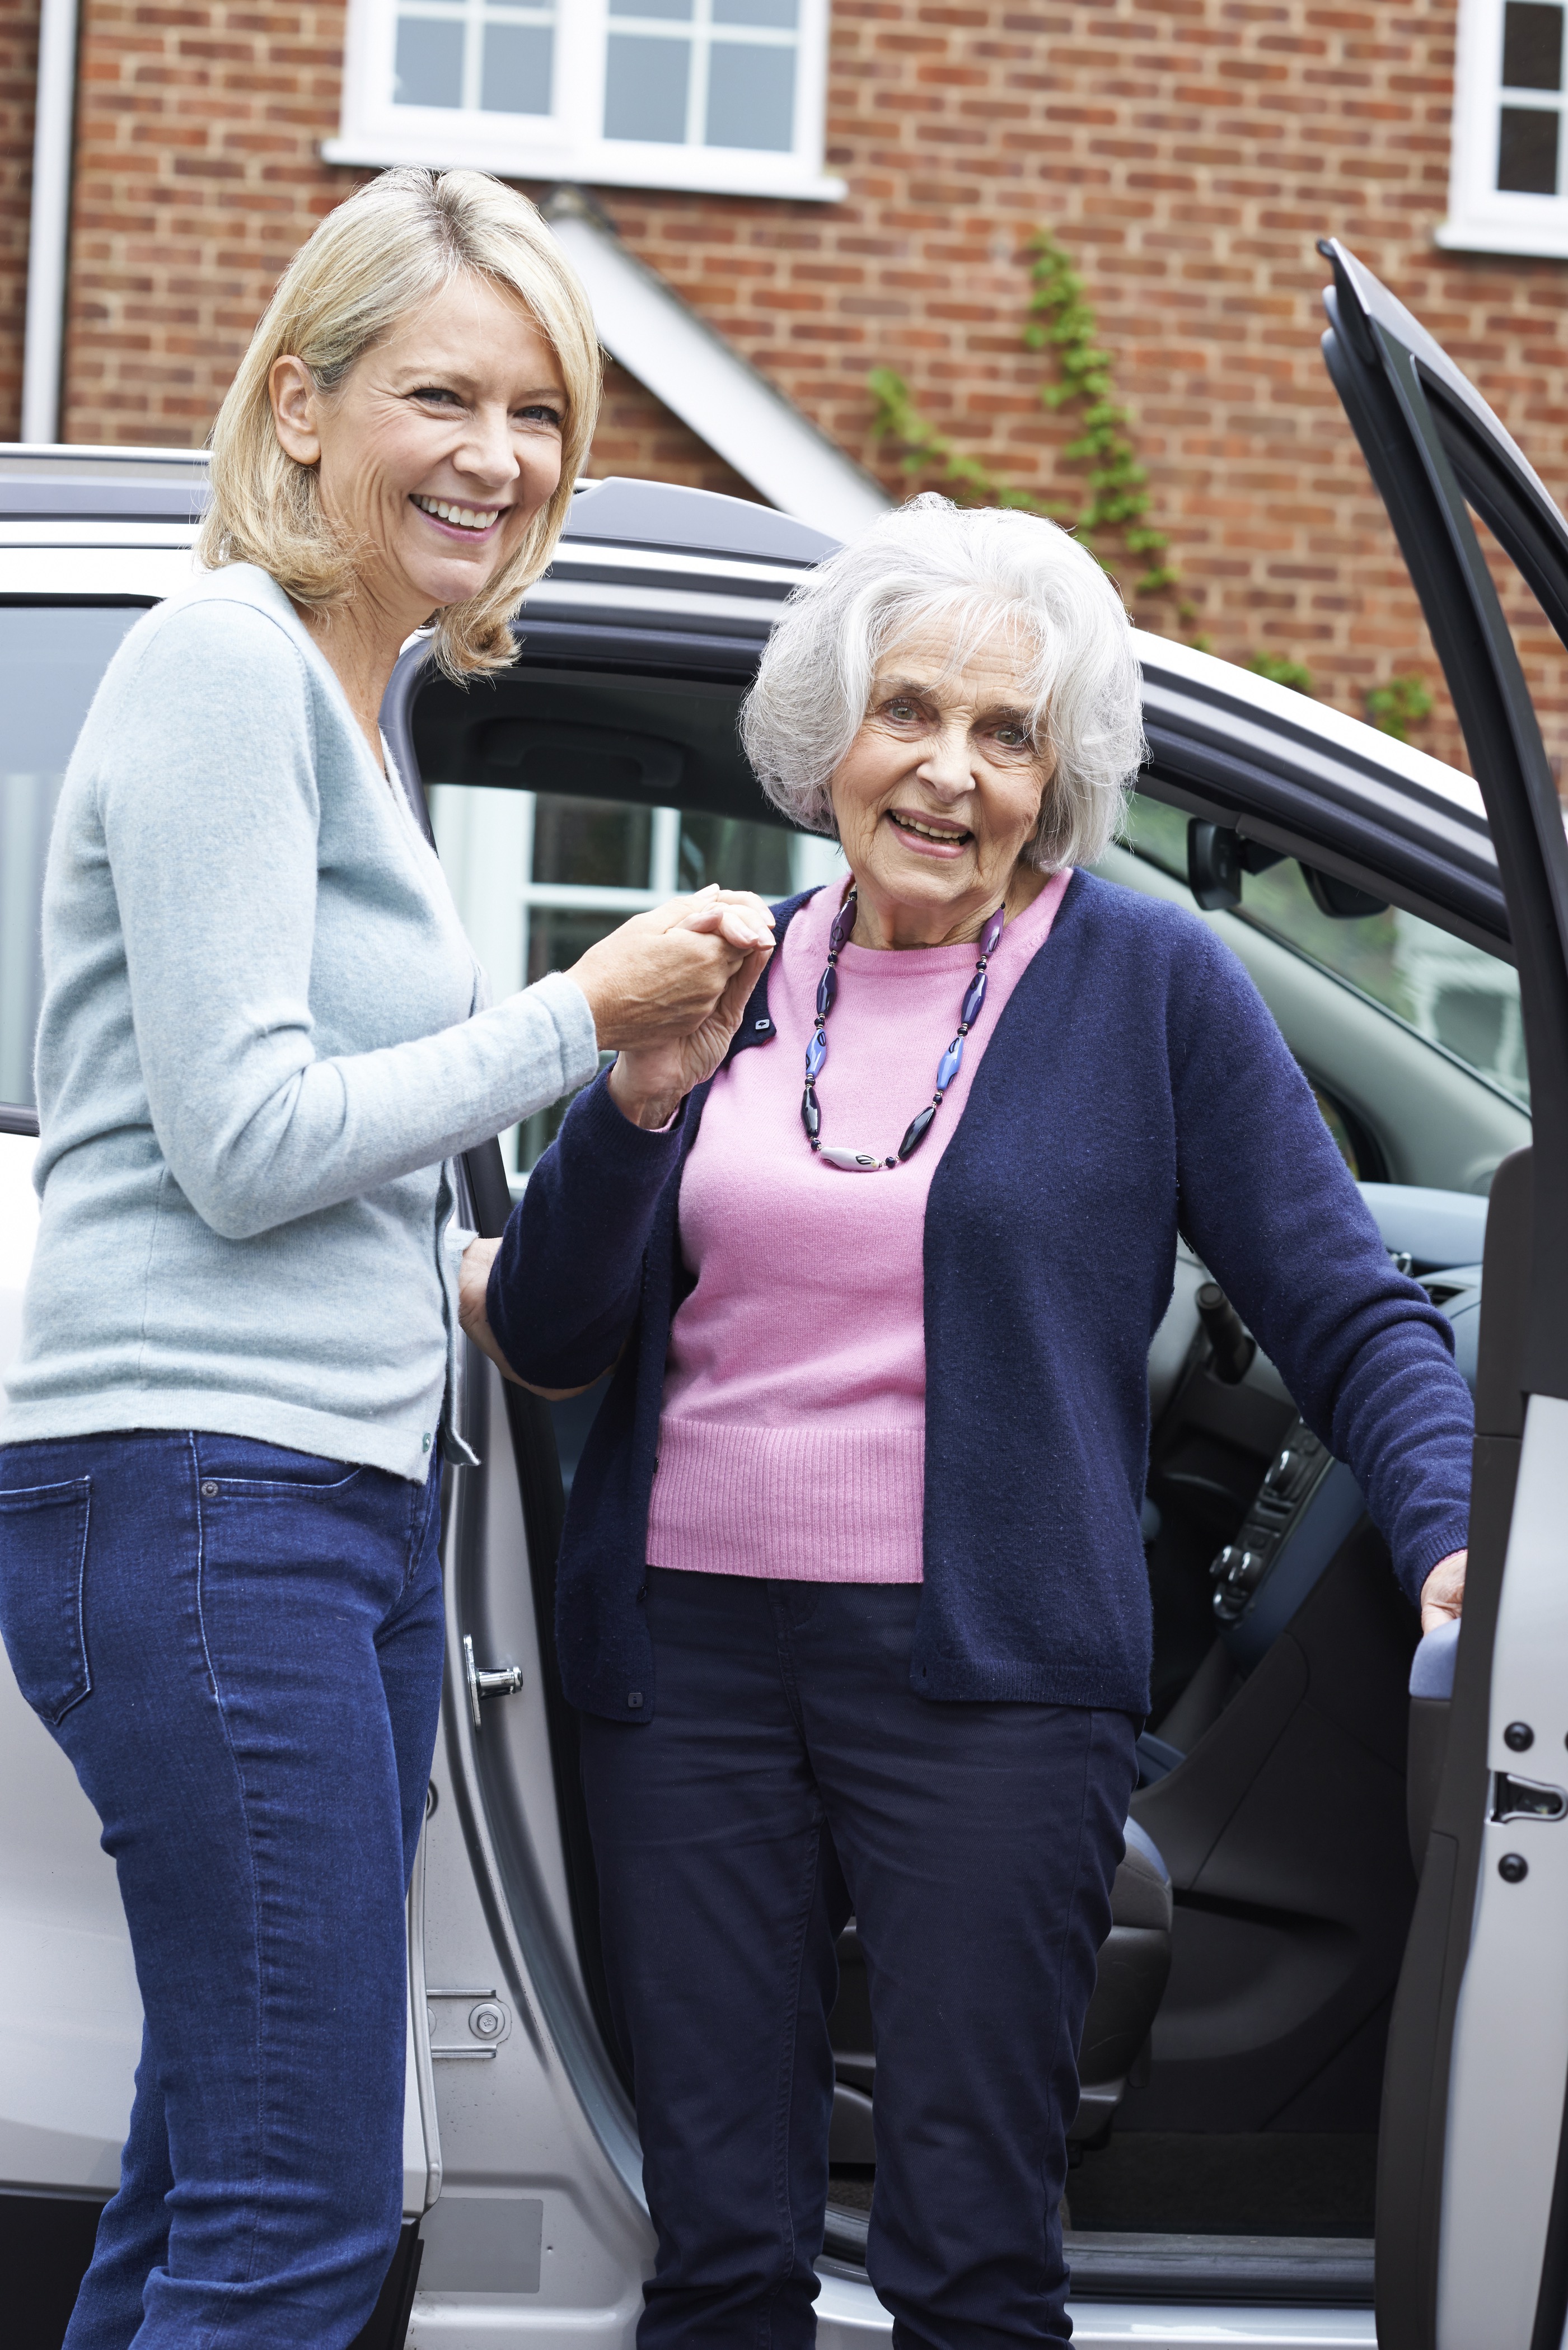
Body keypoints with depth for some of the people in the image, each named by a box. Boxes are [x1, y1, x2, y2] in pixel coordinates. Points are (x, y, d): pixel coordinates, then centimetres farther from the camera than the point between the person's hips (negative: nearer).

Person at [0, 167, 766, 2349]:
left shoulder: (345, 699, 21)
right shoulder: (221, 662, -8)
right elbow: (242, 1141, -15)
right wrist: (583, 1017, -7)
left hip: (344, 1498, 10)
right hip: (196, 1491, -10)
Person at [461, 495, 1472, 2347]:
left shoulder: (1148, 983, 0)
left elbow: (1352, 1319, 1)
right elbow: (543, 1338, 8)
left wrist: (1454, 1537, -17)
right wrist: (635, 1102, -9)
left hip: (984, 1668, -3)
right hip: (689, 1649, 3)